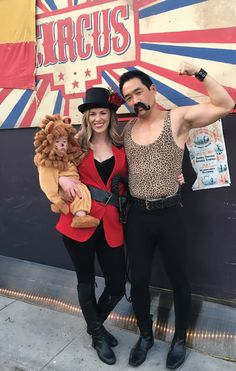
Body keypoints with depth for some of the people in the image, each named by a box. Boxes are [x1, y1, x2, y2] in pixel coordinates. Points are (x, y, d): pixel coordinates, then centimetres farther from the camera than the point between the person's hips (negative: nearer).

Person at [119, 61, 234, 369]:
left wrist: (198, 73, -16)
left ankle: (180, 339, 37)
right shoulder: (126, 129, 7)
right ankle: (146, 335, 38)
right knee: (138, 280, 14)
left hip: (169, 214, -3)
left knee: (178, 279, 13)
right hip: (137, 215, 4)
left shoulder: (178, 118, -6)